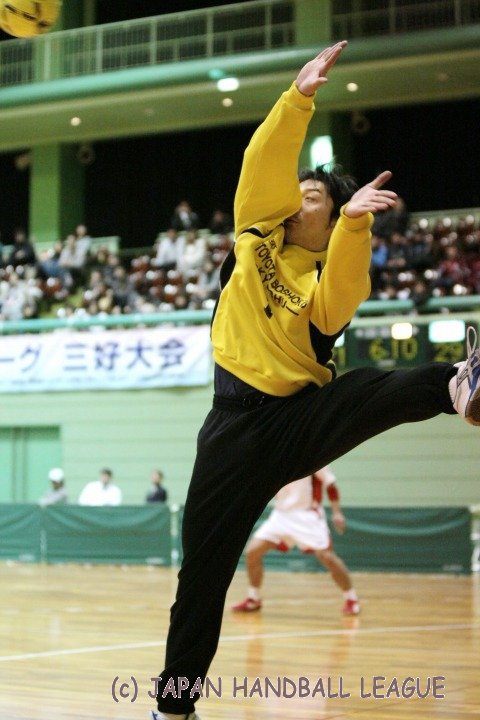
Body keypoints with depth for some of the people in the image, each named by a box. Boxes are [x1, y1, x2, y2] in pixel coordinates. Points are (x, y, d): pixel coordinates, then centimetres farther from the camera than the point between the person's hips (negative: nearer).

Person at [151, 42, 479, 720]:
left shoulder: (332, 273, 1)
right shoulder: (259, 234, 9)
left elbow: (338, 301, -24)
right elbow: (266, 163, -4)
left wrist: (354, 222, -37)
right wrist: (300, 97, -13)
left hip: (303, 419, -2)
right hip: (237, 425, 2)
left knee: (369, 390, -32)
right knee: (203, 574, 3)